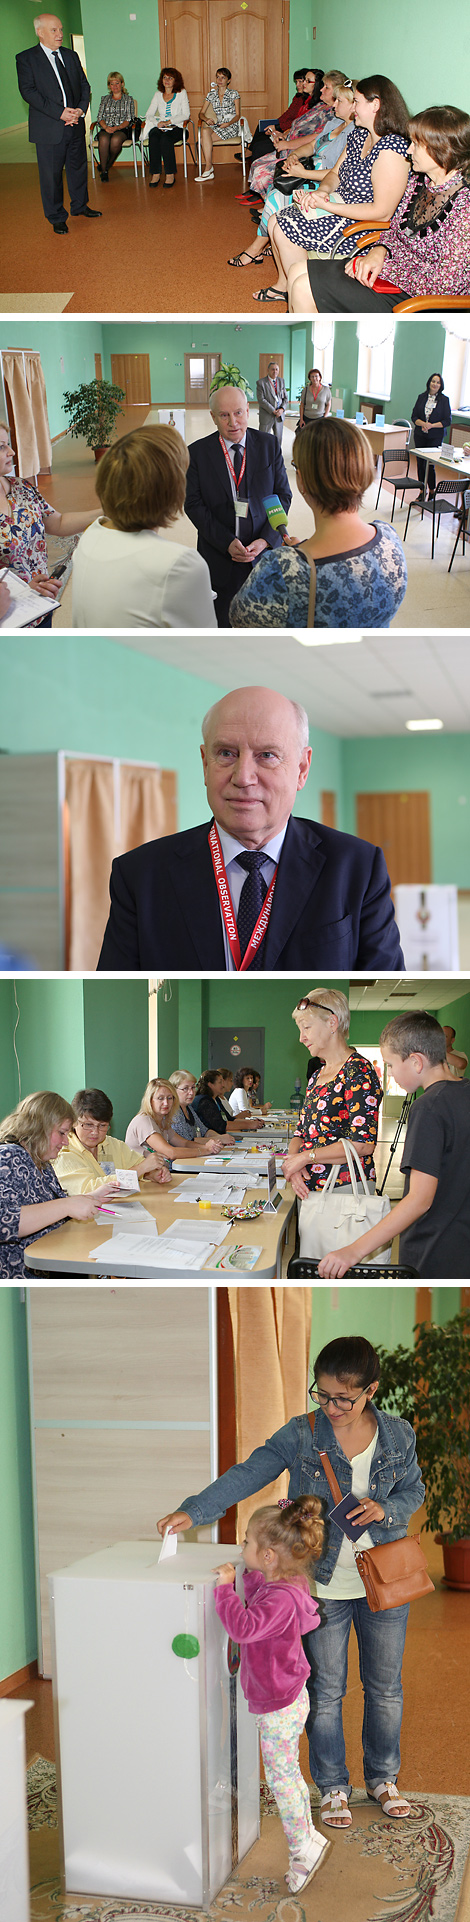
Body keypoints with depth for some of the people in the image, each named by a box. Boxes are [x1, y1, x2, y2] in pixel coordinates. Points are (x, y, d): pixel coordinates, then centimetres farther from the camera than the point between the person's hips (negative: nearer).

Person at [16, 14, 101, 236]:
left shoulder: (71, 56, 13)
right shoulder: (26, 58, -5)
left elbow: (84, 85, 13)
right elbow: (28, 91, -14)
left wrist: (81, 109, -8)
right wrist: (60, 113, -21)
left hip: (76, 126, 5)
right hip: (49, 129, -5)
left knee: (78, 168, 17)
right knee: (51, 175, 0)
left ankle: (79, 205, 37)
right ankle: (57, 218, 13)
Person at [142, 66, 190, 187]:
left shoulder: (181, 93, 9)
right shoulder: (158, 95, 18)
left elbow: (185, 115, -1)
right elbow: (149, 115, 10)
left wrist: (168, 122, -12)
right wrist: (157, 123, -12)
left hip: (176, 128, -3)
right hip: (159, 127, 3)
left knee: (165, 138, -36)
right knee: (154, 136, -33)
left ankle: (170, 174, -33)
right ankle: (155, 173, -33)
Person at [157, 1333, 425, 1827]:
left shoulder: (399, 1436, -6)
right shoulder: (301, 1435, -12)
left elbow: (414, 1491, 7)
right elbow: (247, 1475, -18)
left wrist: (385, 1510, -15)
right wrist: (194, 1511, -31)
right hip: (322, 1585, -2)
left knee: (385, 1687, 16)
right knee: (325, 1690, 9)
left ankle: (383, 1777, 37)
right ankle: (332, 1787, 29)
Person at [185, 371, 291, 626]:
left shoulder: (268, 445, 0)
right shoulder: (198, 452, -3)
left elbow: (283, 495, 1)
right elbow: (194, 505, -5)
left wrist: (265, 540, -13)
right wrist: (227, 543, -17)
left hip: (266, 549, 1)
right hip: (219, 555, -1)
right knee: (224, 621, 9)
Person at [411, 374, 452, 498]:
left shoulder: (444, 400, -2)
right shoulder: (421, 397, 6)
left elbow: (447, 421, -3)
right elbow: (414, 416, 6)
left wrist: (432, 425, -15)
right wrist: (423, 423, -14)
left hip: (435, 437, -3)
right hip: (420, 435, 3)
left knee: (429, 464, -8)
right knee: (420, 463, 6)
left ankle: (431, 491, 9)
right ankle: (422, 490, 20)